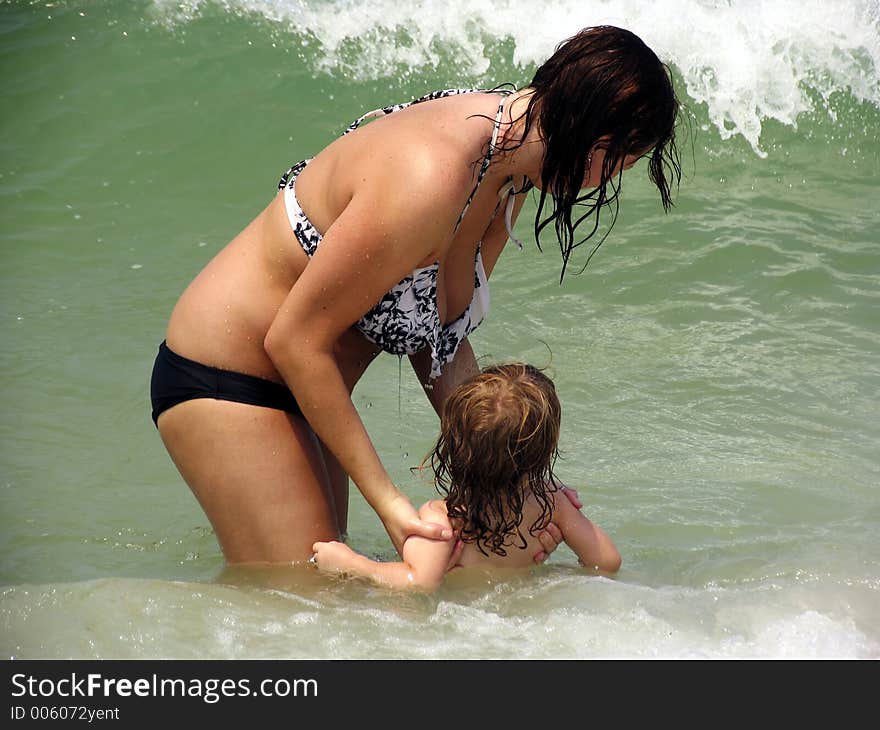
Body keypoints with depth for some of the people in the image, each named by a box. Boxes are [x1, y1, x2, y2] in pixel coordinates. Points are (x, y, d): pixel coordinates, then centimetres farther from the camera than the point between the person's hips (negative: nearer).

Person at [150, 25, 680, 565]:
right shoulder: (428, 182, -33)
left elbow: (437, 337, 2)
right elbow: (293, 340, -26)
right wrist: (387, 499, -23)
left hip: (302, 383, 9)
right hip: (225, 383, -9)